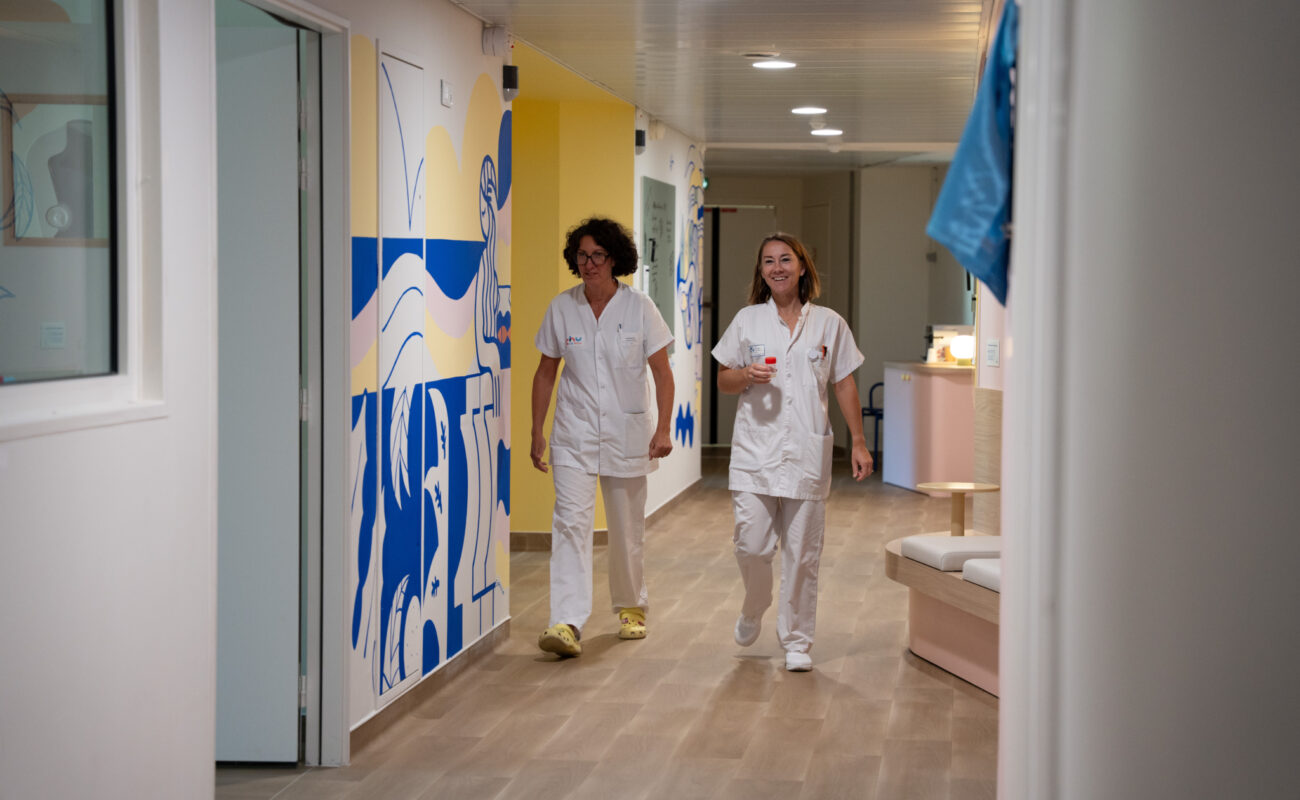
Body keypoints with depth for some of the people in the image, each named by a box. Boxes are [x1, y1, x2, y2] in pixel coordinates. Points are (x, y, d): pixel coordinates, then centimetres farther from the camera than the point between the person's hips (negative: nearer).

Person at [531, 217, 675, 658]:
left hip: (626, 433, 0)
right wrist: (537, 432, 5)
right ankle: (567, 624, -20)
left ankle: (631, 607, 32)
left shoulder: (639, 308, -4)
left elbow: (662, 373, -1)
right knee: (571, 521, -14)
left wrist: (663, 429, -10)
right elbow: (546, 372, 8)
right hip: (574, 434, 0)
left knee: (627, 528, 10)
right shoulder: (561, 308, 0)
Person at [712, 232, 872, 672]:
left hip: (808, 454, 0)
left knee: (802, 553, 1)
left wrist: (858, 443, 6)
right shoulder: (747, 320, 7)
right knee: (752, 544, -7)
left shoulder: (829, 323, 7)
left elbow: (845, 386, 10)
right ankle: (753, 610, 24)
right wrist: (747, 376, -11)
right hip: (755, 451, 0)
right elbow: (723, 380, 12)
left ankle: (796, 641, 13)